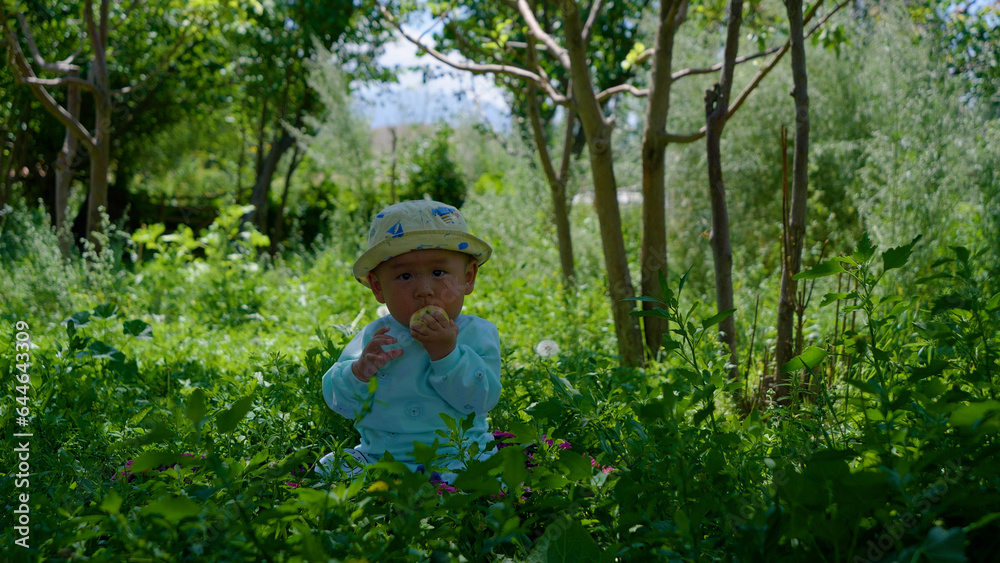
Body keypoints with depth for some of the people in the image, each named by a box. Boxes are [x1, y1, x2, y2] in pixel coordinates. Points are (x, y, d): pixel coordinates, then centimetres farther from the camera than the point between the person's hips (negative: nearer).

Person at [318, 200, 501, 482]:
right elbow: (339, 402, 1)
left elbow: (480, 400, -15)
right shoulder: (374, 337, 5)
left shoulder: (477, 334, -4)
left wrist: (446, 353, -24)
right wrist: (359, 372, -20)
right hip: (376, 455, 4)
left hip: (455, 456, -4)